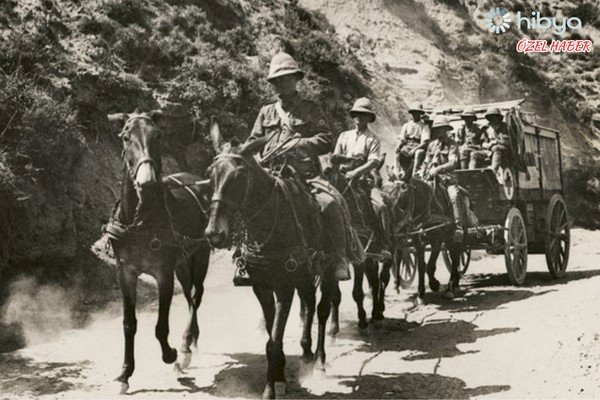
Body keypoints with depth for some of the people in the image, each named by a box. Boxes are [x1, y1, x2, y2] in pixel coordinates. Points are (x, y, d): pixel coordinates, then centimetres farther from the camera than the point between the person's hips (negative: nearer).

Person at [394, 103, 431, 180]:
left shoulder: (424, 126, 7)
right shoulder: (406, 125, 20)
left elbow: (425, 142, -5)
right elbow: (401, 139, 11)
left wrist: (415, 149, -21)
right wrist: (398, 146, -13)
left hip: (418, 147, -3)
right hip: (407, 146, 3)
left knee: (419, 153, -38)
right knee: (398, 152, -30)